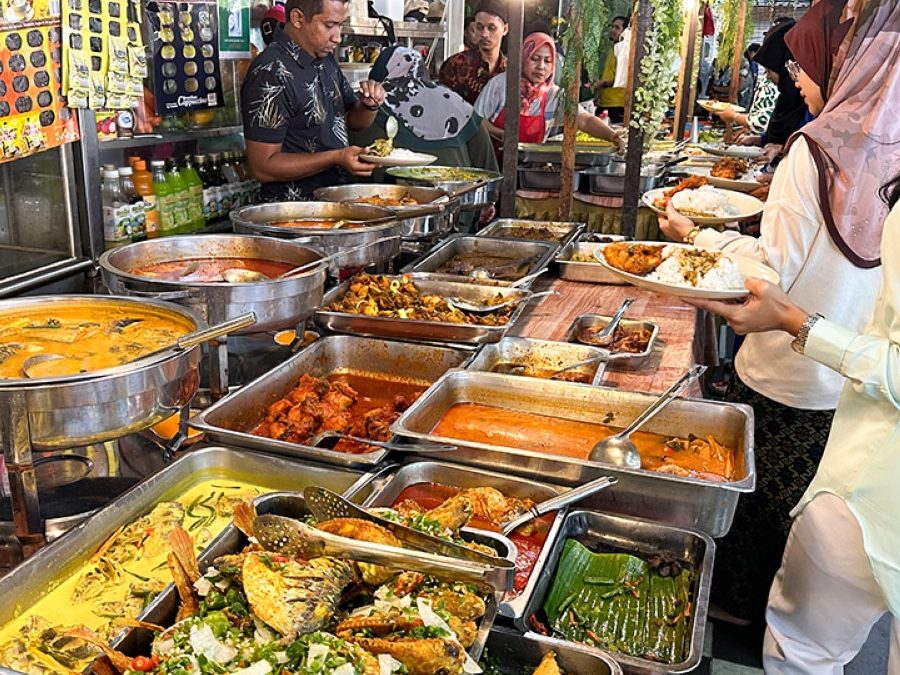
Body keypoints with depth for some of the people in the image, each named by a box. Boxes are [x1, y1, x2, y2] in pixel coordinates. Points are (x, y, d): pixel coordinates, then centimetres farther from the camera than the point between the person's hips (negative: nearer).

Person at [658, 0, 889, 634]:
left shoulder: (817, 149, -19)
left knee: (756, 491, 15)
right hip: (858, 381, 5)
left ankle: (740, 599, 35)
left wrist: (695, 235, -7)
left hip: (785, 377, -5)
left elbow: (776, 268, -19)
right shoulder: (888, 150, -4)